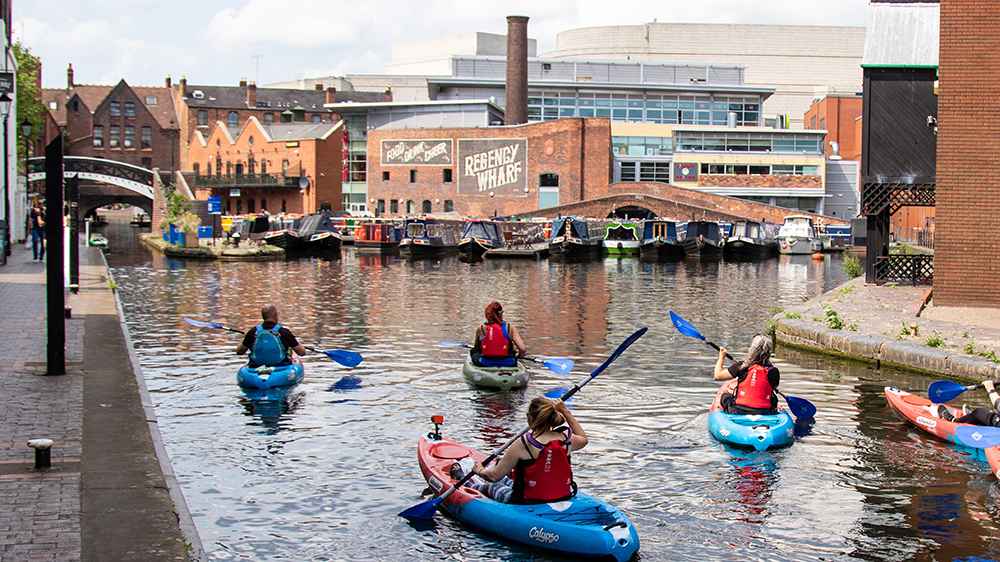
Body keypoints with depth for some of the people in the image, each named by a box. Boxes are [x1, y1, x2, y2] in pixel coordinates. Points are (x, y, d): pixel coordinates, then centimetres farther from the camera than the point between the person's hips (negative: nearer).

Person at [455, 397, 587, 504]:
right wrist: (566, 412, 19)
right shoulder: (566, 439, -10)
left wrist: (480, 471, 10)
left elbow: (494, 476, -12)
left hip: (527, 504, -5)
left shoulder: (522, 444, -22)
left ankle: (467, 485, 60)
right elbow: (583, 439, 18)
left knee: (491, 487, 28)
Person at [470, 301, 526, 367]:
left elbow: (476, 349, 9)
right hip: (508, 365, 0)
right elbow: (523, 349, -15)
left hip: (485, 365, 0)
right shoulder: (509, 328, -8)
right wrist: (518, 356, 8)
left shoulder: (480, 329, -7)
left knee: (474, 351, 32)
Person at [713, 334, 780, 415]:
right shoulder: (774, 371, -9)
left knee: (725, 396, 27)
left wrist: (721, 357, 13)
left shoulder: (741, 366, -13)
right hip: (766, 413, 1)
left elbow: (717, 376, -4)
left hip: (739, 412, -1)